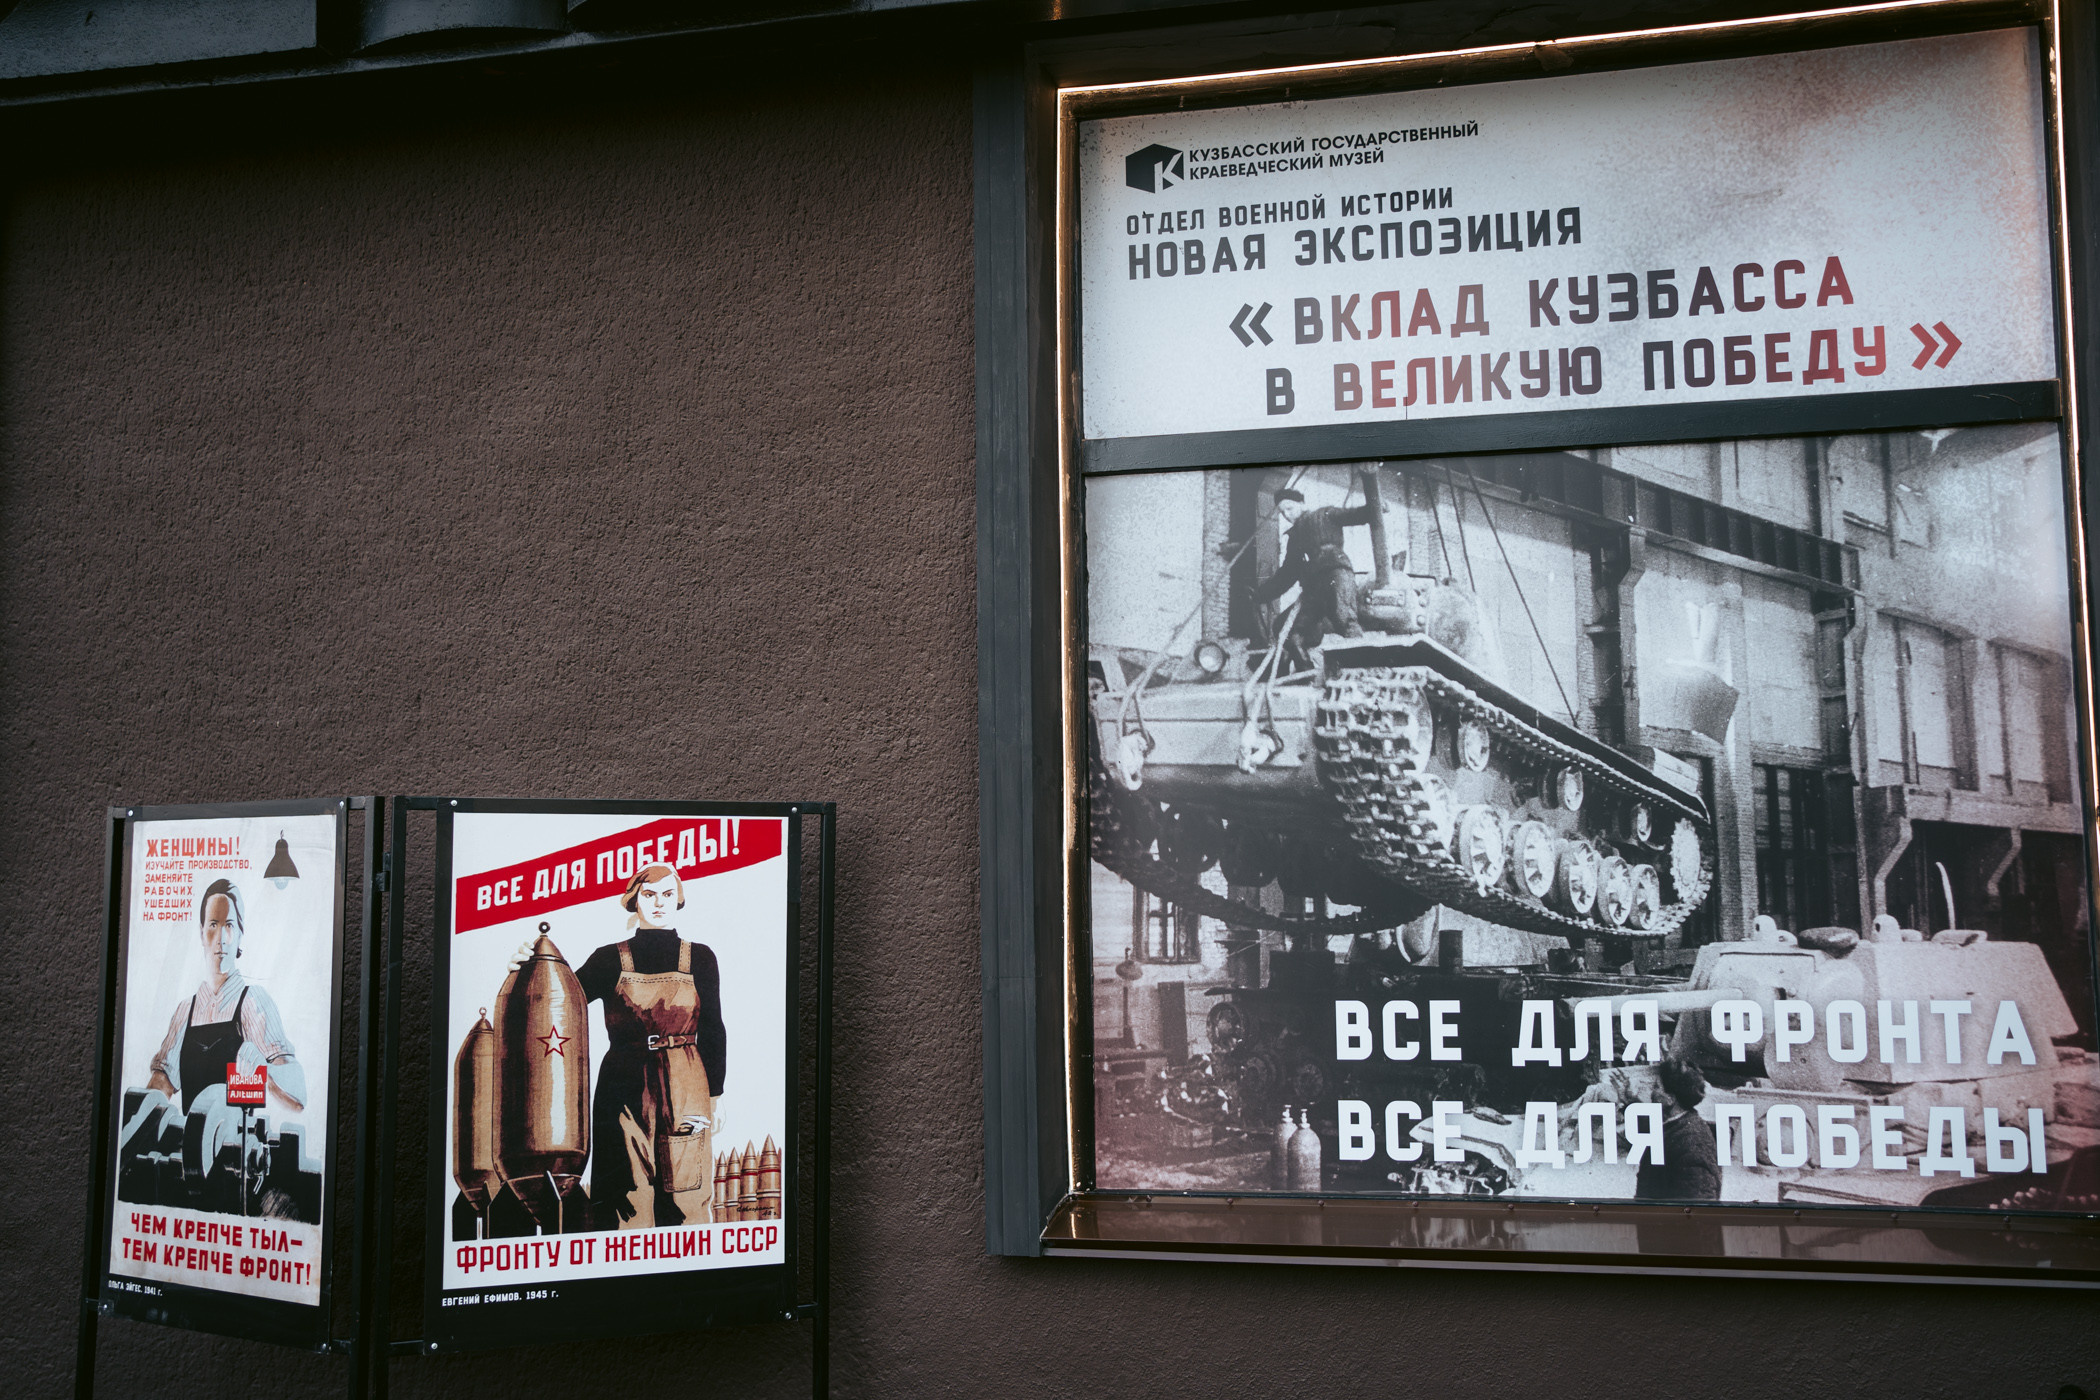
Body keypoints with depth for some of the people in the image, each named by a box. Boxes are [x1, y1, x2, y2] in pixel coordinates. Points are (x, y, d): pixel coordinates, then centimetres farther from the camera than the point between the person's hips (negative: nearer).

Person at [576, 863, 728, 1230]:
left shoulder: (699, 958, 6)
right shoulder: (610, 959, 5)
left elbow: (712, 1031, 8)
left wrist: (715, 1096, 6)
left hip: (685, 1090, 0)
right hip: (625, 1088, 0)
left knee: (684, 1195, 1)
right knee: (627, 1200, -1)